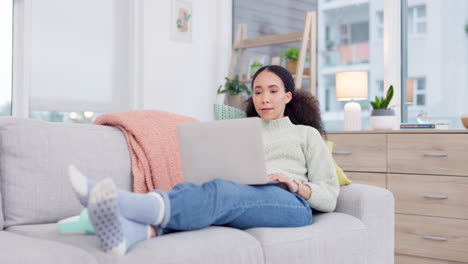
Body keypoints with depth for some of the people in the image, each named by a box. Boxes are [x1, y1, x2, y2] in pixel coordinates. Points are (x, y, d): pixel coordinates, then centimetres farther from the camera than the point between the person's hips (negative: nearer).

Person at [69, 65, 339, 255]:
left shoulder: (307, 134, 25)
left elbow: (329, 197, 14)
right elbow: (229, 179, 19)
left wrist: (295, 185, -5)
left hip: (291, 205, -3)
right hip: (240, 203, 4)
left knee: (221, 192, -36)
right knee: (187, 190, -31)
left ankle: (121, 203, -60)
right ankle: (126, 232, -62)